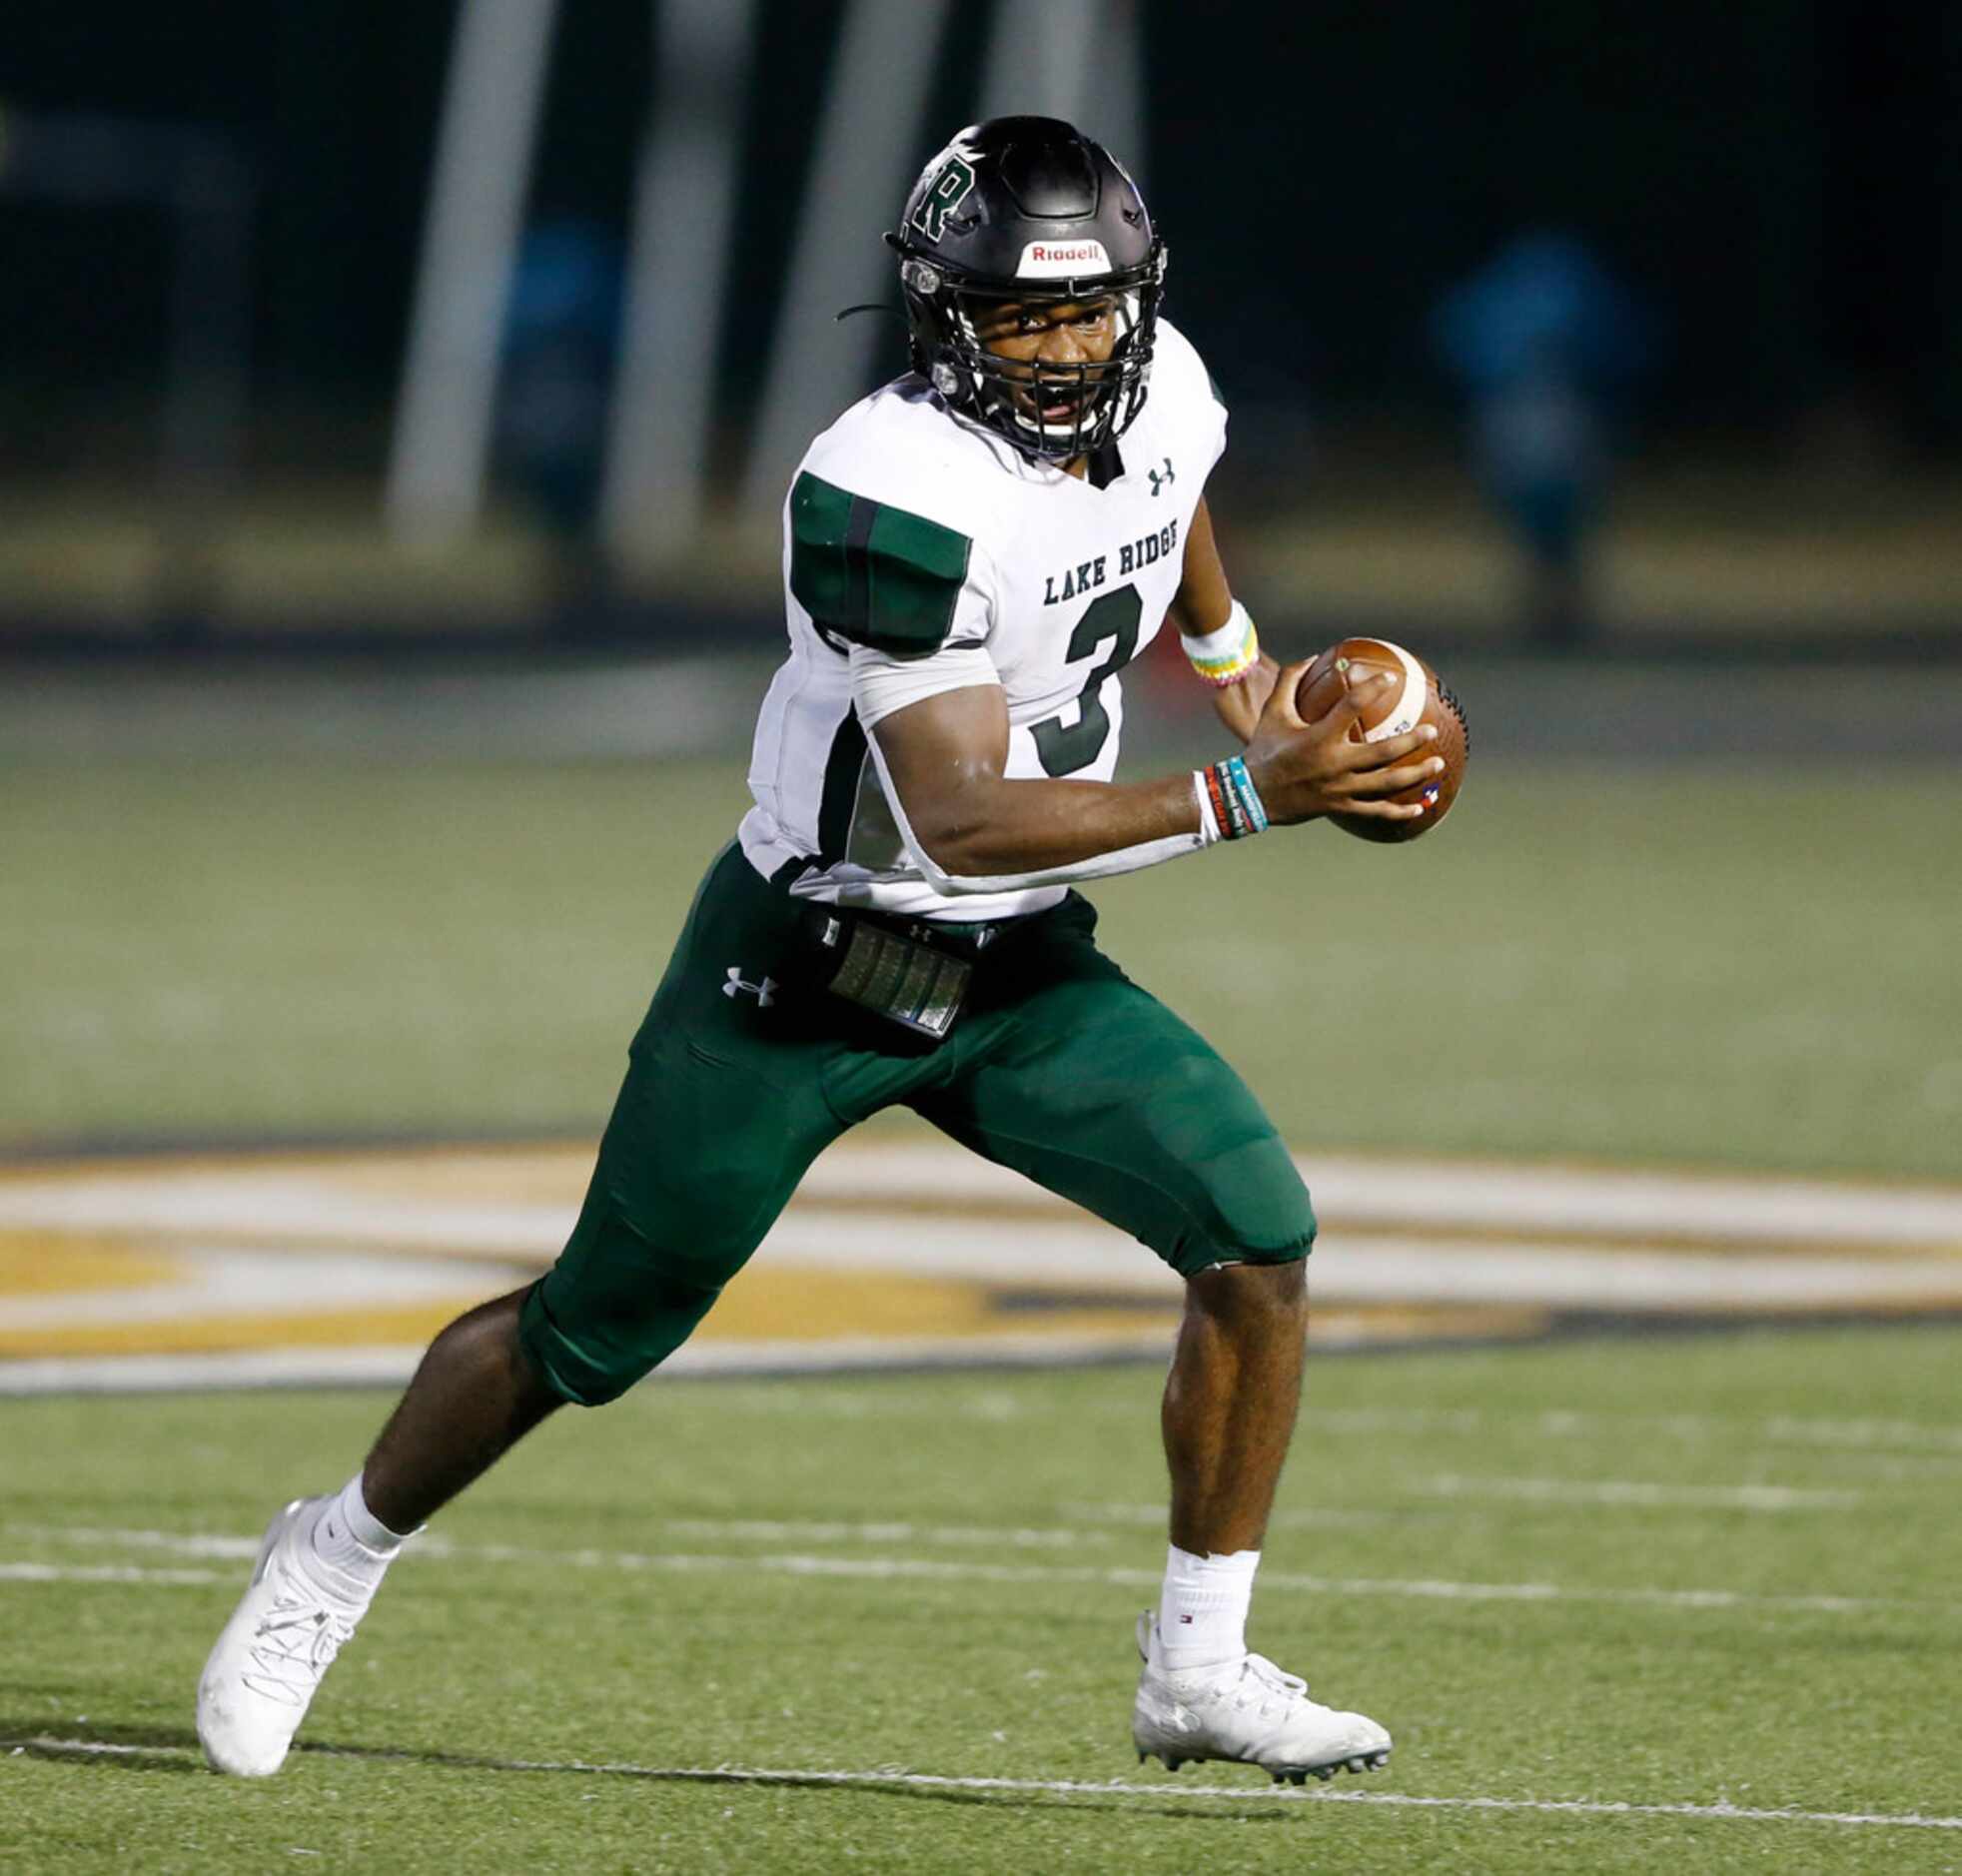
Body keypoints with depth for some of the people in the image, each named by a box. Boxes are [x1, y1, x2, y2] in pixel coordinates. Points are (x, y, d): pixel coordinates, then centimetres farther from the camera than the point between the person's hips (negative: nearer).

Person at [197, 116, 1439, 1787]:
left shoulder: (1165, 398, -7)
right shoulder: (894, 498, -30)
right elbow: (963, 821, -32)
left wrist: (1237, 666, 28)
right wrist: (1242, 799, -35)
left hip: (1018, 968, 6)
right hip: (808, 968, -6)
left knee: (1260, 1233, -12)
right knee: (595, 1334, 5)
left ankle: (1200, 1672, 0)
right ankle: (337, 1555, 32)